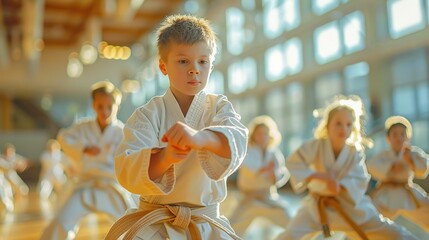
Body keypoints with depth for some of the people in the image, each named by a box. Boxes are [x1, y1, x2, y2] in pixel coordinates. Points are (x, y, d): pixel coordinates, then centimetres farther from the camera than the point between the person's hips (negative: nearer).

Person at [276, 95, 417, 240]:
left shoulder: (356, 152, -8)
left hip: (349, 205, 2)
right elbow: (293, 163, -17)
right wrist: (315, 175, -28)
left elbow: (359, 182, -13)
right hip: (317, 206, -1)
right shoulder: (316, 146, -12)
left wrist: (340, 187, -32)